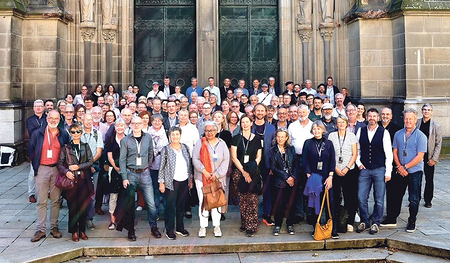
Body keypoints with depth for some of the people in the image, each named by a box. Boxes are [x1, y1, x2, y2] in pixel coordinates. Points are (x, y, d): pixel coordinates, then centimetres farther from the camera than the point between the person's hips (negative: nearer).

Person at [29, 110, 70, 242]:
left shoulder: (64, 135, 6)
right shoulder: (38, 133, 4)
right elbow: (31, 149, 11)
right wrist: (35, 164, 7)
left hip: (57, 169, 1)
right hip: (42, 169, -1)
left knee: (55, 200, 7)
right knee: (41, 201, 1)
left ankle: (54, 227, 15)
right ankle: (41, 230, 5)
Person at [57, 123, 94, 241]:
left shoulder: (85, 147, 11)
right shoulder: (66, 147, 6)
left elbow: (90, 162, 5)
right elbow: (60, 163, 2)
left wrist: (78, 167, -8)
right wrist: (66, 172, -15)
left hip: (84, 179, 1)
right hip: (71, 179, -1)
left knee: (83, 206, 3)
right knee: (72, 206, -1)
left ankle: (82, 230, 14)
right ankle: (74, 232, 8)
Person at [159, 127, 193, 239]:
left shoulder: (185, 148, 8)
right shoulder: (166, 149, -4)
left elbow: (189, 164, 15)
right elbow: (162, 167, -3)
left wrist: (191, 179, 13)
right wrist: (161, 182, -6)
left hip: (184, 181, 4)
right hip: (171, 182, -4)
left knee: (181, 206, 12)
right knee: (170, 206, -2)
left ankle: (180, 228, 24)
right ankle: (169, 230, 9)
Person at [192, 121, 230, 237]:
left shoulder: (222, 144, 6)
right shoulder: (200, 143, 3)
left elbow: (226, 161, 2)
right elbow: (195, 159, -3)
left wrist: (216, 174, -8)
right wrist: (204, 171, -13)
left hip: (218, 178, 1)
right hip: (201, 178, -1)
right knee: (203, 201, -1)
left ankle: (217, 226, 15)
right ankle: (203, 226, 9)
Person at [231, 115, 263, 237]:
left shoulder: (257, 139, 9)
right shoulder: (236, 138, 7)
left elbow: (259, 157, 8)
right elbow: (234, 157, 1)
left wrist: (252, 170, -7)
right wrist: (243, 172, -8)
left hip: (253, 173, 0)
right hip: (239, 172, 1)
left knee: (252, 200, -7)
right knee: (242, 201, 2)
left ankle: (251, 226, -5)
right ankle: (244, 224, 12)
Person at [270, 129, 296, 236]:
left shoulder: (291, 149, 9)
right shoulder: (272, 150, 3)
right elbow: (273, 167, -2)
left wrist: (293, 177, -10)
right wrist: (286, 177, -9)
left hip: (292, 181, 2)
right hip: (279, 182, -1)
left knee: (291, 203, 3)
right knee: (279, 204, -2)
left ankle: (290, 224, 18)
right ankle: (277, 225, 12)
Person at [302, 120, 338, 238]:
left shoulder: (329, 143, 8)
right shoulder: (308, 143, 6)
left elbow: (332, 161, 5)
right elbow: (305, 160, 2)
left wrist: (330, 177, -5)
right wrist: (309, 175, -9)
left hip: (326, 178, 0)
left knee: (330, 204, -4)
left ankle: (333, 229, 0)